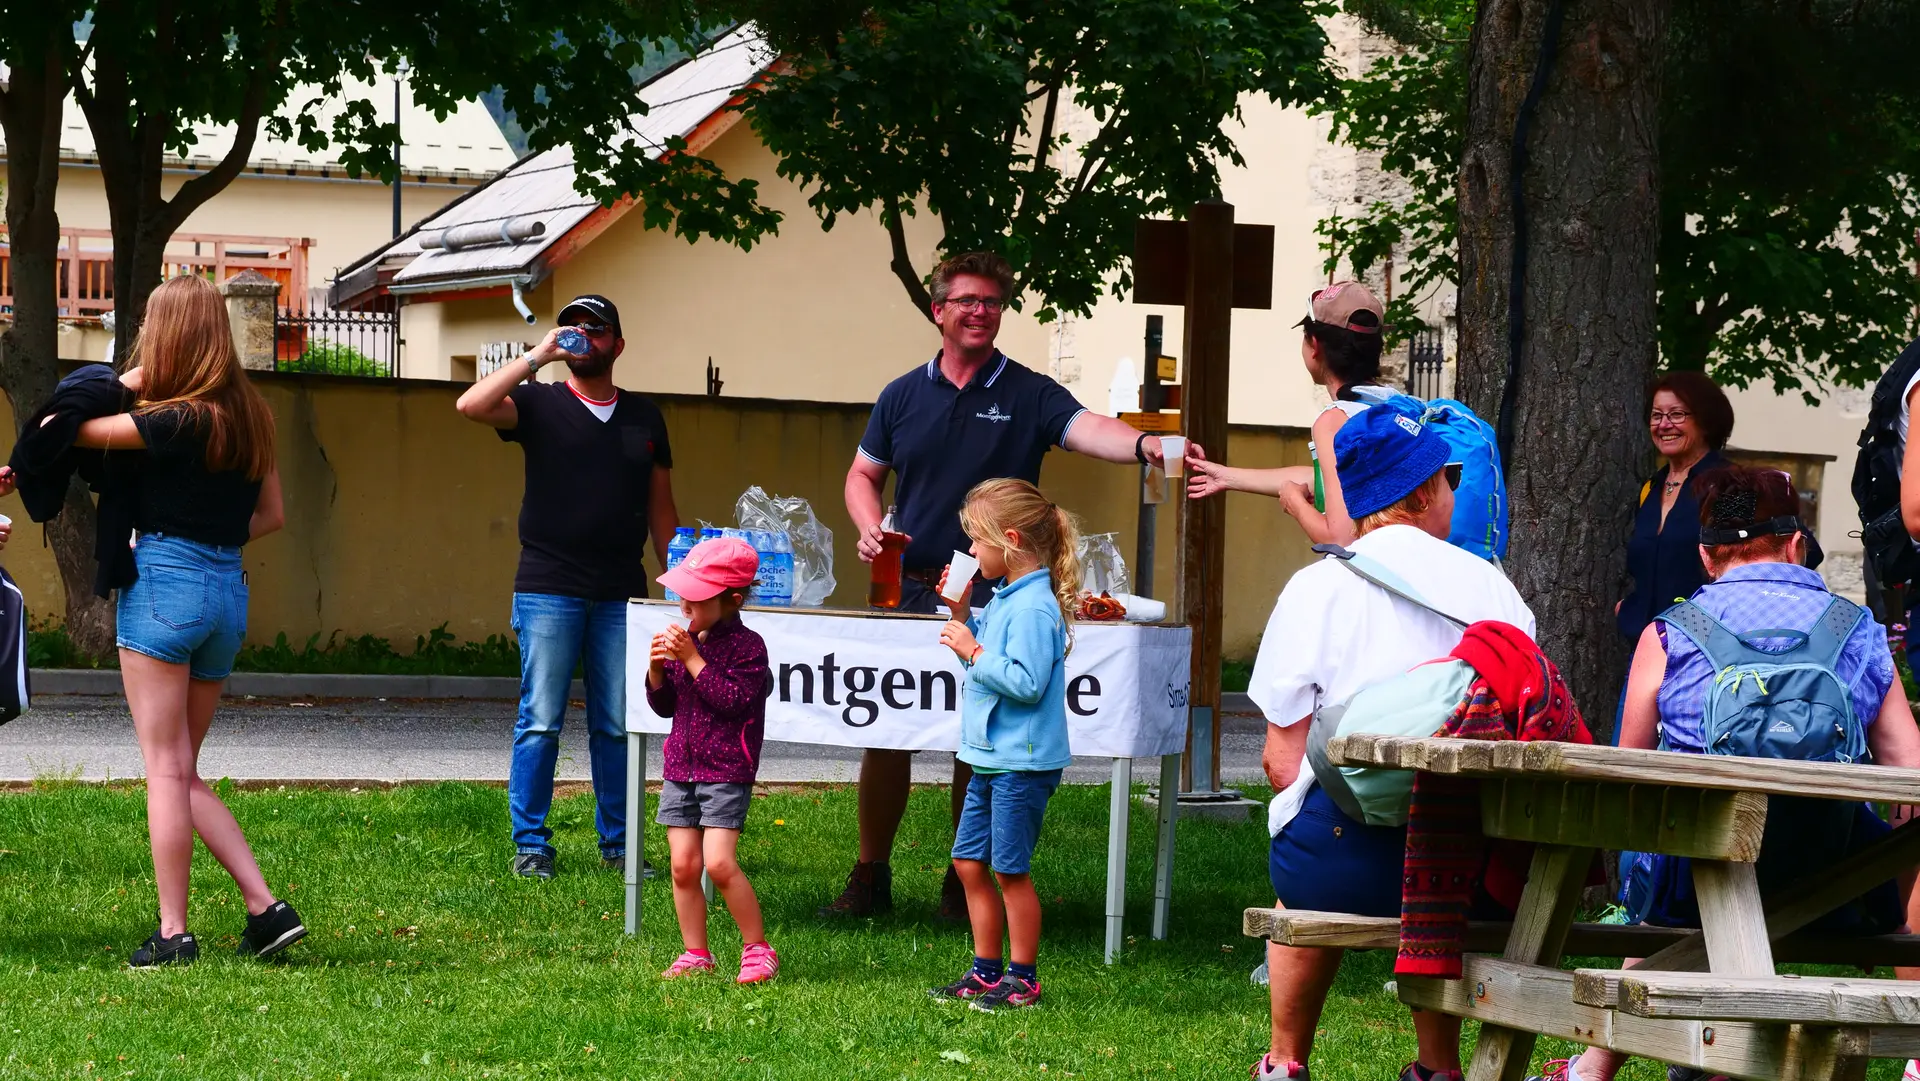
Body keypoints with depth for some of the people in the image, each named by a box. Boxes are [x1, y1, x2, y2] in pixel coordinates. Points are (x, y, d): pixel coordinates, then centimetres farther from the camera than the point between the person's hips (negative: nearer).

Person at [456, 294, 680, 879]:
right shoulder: (540, 404, 5)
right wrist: (539, 357, -13)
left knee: (617, 726, 4)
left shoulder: (645, 417, 15)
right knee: (540, 722, -4)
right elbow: (472, 406, -14)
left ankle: (618, 843, 10)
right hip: (548, 591, -3)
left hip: (621, 595, 3)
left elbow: (661, 510, 17)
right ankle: (530, 845, 0)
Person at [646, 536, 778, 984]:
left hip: (727, 770, -6)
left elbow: (733, 701, -21)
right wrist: (658, 668, -5)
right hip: (681, 765, 6)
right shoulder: (684, 637, 9)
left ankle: (758, 949, -2)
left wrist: (693, 660, -21)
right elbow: (663, 705, 14)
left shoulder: (747, 646, -9)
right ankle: (696, 955, 12)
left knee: (719, 863, -15)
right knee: (683, 865, 2)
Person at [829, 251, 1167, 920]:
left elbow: (1087, 430, -17)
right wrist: (871, 531, -2)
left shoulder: (1028, 395, 0)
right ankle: (870, 876, 11)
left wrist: (1143, 445, -38)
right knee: (884, 733, 1)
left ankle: (964, 883, 13)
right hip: (907, 590, 2)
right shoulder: (903, 396, 9)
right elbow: (863, 475, 19)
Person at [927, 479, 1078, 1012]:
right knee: (969, 862, 13)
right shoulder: (1005, 599, 12)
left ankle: (1023, 979, 8)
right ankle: (987, 971, 21)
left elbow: (1026, 682, -25)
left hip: (1023, 762, -10)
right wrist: (962, 615, 10)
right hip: (991, 758, 10)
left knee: (1010, 870, -2)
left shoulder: (1034, 607, -19)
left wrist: (973, 651, -20)